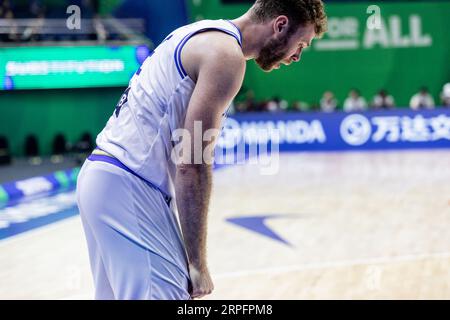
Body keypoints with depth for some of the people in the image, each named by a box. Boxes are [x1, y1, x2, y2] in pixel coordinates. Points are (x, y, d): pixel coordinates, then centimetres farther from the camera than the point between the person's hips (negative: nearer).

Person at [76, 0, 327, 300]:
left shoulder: (198, 34, 18)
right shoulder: (227, 55, -12)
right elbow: (192, 163, -18)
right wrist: (197, 263, -16)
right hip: (127, 187, -10)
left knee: (127, 294, 15)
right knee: (166, 294, -14)